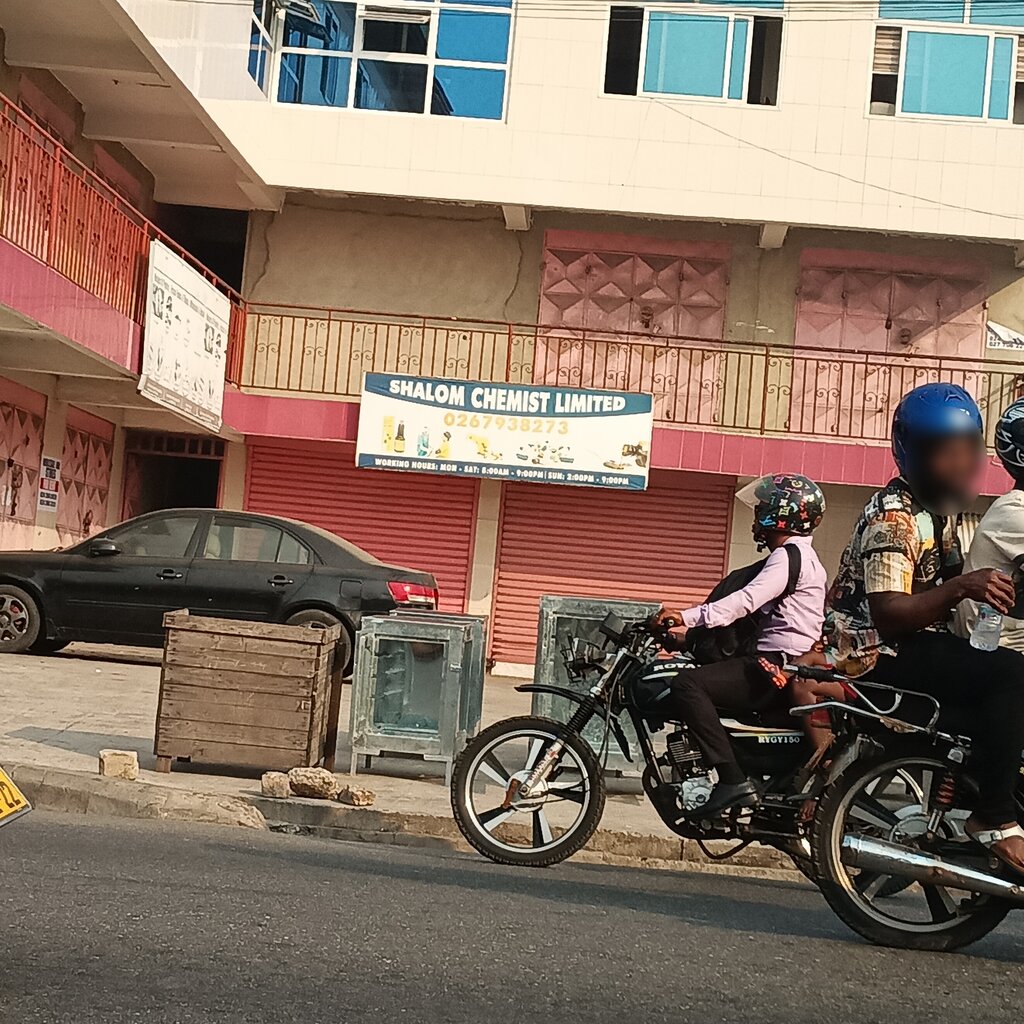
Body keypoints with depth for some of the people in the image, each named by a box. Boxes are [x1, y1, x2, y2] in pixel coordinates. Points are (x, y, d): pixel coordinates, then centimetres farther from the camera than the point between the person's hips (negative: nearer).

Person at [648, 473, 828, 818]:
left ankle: (733, 780, -32)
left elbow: (747, 599, -25)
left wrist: (689, 617, -33)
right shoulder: (801, 557, 25)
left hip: (776, 668, -11)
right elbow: (752, 604, 24)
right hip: (783, 667, 11)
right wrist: (690, 629, 18)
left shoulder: (788, 555, -9)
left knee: (685, 684, -26)